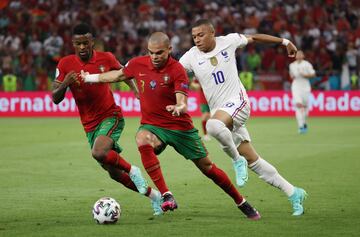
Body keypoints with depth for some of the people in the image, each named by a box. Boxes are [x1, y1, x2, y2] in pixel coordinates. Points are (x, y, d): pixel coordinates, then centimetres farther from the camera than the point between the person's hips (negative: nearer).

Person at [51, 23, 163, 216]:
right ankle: (153, 195, 26)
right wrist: (65, 82, -26)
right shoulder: (65, 64, -6)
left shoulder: (106, 58, -7)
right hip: (90, 125, 4)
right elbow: (55, 98, -7)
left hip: (111, 116, -4)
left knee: (99, 153, -32)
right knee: (114, 173, 8)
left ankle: (132, 170, -6)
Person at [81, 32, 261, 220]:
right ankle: (166, 195, -33)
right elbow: (118, 75, 17)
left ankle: (242, 203, 25)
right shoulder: (138, 64, -4)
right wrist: (90, 78, 24)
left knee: (207, 167, 3)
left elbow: (182, 103, -26)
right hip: (152, 125, 2)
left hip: (180, 126, -2)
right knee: (142, 140, -34)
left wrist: (179, 108, -50)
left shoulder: (177, 70, -17)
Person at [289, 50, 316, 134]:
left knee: (305, 106, 6)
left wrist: (305, 75, -16)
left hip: (305, 87, -1)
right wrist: (292, 76, 2)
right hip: (296, 87, 1)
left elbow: (313, 74, -1)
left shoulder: (307, 64, -1)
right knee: (298, 105, -16)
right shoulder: (292, 65, 9)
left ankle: (304, 123, 33)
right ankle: (301, 126, -20)